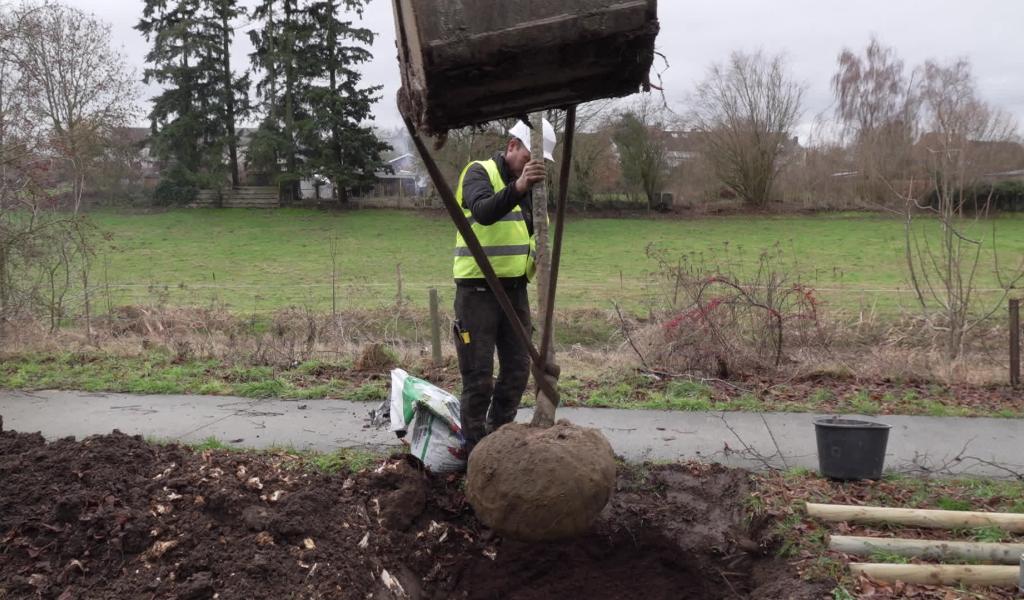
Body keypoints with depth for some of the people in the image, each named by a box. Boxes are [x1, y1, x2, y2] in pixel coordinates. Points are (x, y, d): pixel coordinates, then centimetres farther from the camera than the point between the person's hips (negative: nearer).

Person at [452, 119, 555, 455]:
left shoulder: (531, 186, 13)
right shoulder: (480, 172, -10)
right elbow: (483, 211, -31)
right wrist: (518, 187, -49)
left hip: (515, 288, 7)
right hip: (477, 289, -7)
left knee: (517, 369, 11)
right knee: (478, 377, -3)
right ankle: (476, 451, 7)